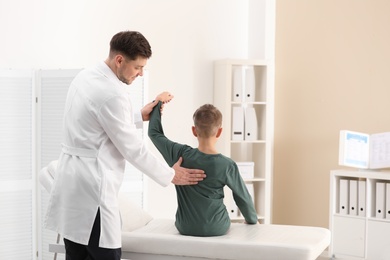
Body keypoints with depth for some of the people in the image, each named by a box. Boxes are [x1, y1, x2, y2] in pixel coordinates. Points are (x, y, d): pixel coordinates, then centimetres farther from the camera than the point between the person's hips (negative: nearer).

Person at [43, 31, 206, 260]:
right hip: (92, 186, -10)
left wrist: (140, 116, 22)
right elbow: (132, 148, -13)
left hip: (73, 180, 10)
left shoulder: (85, 77, 10)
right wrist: (170, 175, -1)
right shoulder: (112, 93, -19)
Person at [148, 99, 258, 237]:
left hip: (185, 228, 1)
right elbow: (243, 197, -2)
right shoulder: (227, 165, -16)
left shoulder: (180, 155, -13)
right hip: (217, 229, -1)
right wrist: (252, 220, 17)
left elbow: (154, 132, 3)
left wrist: (158, 102, 13)